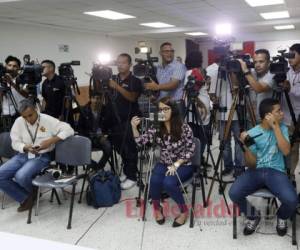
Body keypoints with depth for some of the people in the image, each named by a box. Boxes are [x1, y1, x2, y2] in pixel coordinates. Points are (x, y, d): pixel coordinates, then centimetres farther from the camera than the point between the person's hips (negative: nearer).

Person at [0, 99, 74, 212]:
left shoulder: (47, 120, -12)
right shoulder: (19, 122, -1)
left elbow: (69, 130, -15)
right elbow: (15, 143, 4)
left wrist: (50, 141, -25)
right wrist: (26, 147, -19)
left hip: (41, 157, -5)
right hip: (23, 155, 5)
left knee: (21, 176, -30)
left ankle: (33, 193, 5)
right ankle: (25, 198, 1)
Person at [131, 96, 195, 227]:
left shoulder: (184, 128, -13)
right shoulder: (156, 128, -4)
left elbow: (190, 150, -9)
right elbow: (140, 141, -7)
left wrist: (176, 165, -18)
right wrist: (134, 127, -24)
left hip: (183, 165, -3)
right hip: (164, 164, 3)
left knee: (168, 183, -32)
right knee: (154, 181, -29)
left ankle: (184, 210, -5)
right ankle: (157, 208, 2)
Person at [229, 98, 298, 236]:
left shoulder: (282, 128, 5)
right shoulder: (252, 133, -2)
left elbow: (286, 151, -14)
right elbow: (251, 165, -3)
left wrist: (275, 126, -13)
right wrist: (246, 147, -22)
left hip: (276, 171, 0)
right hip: (256, 171, 0)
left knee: (291, 200, -29)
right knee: (234, 193, -27)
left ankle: (282, 217, 11)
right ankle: (253, 215, 8)